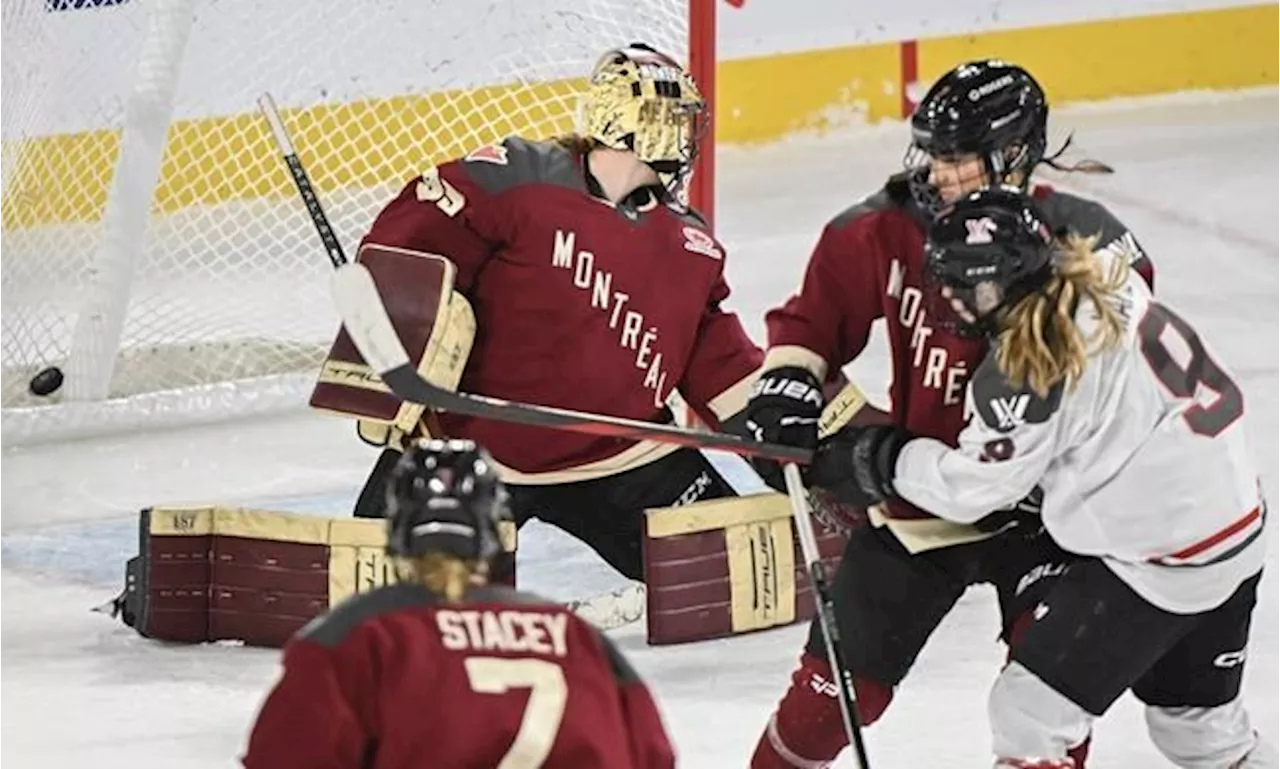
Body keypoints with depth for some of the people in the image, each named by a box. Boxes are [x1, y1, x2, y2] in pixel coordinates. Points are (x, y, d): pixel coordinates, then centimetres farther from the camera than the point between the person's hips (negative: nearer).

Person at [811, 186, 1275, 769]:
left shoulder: (1030, 370, -22)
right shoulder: (1105, 284, 1)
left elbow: (966, 488, -13)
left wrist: (876, 459, 2)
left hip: (1158, 562, -9)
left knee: (1029, 712, 0)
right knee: (1198, 721, 24)